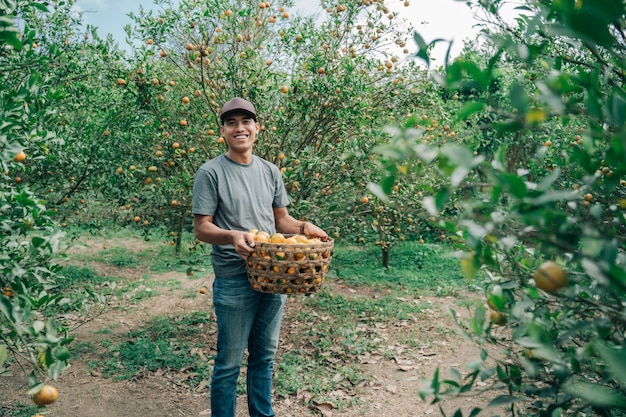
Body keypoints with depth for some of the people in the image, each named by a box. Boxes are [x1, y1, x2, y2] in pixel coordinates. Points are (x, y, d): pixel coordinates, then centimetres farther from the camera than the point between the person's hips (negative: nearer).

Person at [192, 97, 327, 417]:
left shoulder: (270, 171, 9)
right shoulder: (211, 172, -6)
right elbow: (202, 228, -9)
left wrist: (304, 228, -6)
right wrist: (232, 236, -28)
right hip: (234, 280, -5)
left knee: (265, 357, 19)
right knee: (229, 363, 5)